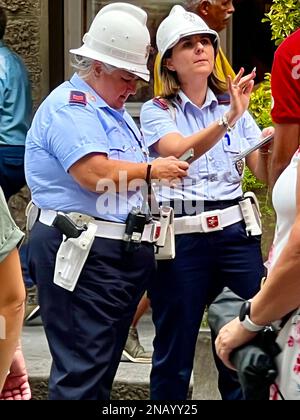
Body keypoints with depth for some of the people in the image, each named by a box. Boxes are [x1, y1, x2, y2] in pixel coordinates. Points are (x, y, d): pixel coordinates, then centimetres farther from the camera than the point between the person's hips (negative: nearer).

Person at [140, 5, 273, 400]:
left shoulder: (234, 106, 12)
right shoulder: (157, 111, 0)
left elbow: (265, 170, 5)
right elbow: (179, 153, -20)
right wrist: (227, 120, -32)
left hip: (236, 233, 3)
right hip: (181, 238, -3)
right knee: (174, 355, 5)